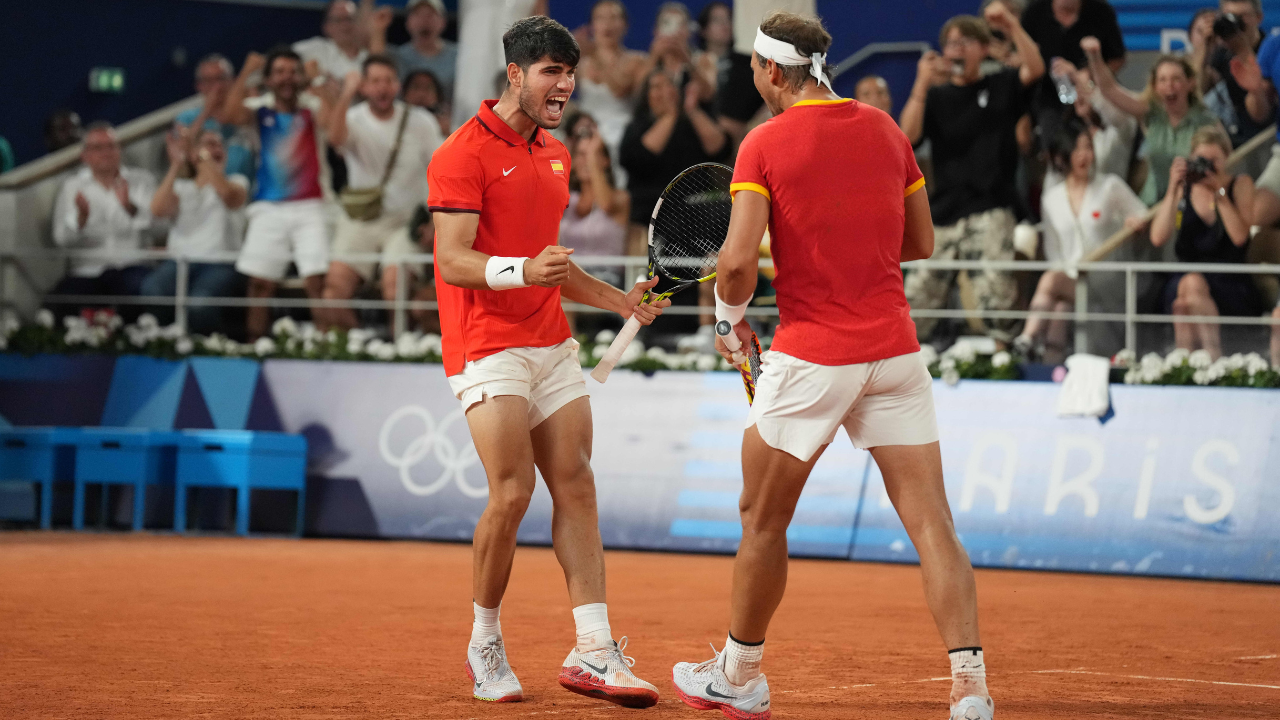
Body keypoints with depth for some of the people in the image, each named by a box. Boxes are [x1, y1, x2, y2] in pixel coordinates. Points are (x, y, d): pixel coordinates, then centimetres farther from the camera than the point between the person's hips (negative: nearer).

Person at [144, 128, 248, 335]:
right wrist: (176, 164, -2)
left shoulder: (236, 182, 16)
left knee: (200, 304, -37)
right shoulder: (181, 186, 20)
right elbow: (158, 209, -2)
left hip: (221, 264, -2)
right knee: (152, 290, -34)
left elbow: (229, 196, -10)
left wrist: (204, 159, -11)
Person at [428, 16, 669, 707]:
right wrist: (524, 271, -32)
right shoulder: (464, 152, -8)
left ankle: (593, 651, -2)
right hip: (487, 346, -8)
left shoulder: (555, 155, 18)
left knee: (576, 488, 0)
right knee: (513, 492, -13)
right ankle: (485, 644, 5)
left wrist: (621, 300, 16)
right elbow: (453, 261, -16)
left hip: (552, 347, 8)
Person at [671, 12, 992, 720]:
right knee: (932, 523, -1)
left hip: (810, 355, -4)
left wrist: (729, 317, 4)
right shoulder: (886, 130, 9)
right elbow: (921, 242, 15)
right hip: (895, 351, 4)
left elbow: (739, 260, -15)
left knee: (762, 521, 14)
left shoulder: (765, 143, -6)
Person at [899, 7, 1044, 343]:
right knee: (918, 294, 3)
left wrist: (1012, 26, -21)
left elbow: (1035, 69, -10)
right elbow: (907, 136, -1)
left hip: (990, 211, -3)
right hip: (944, 212, 3)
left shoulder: (1001, 87, 10)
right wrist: (921, 85, -8)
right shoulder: (936, 97, 15)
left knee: (996, 296, -16)